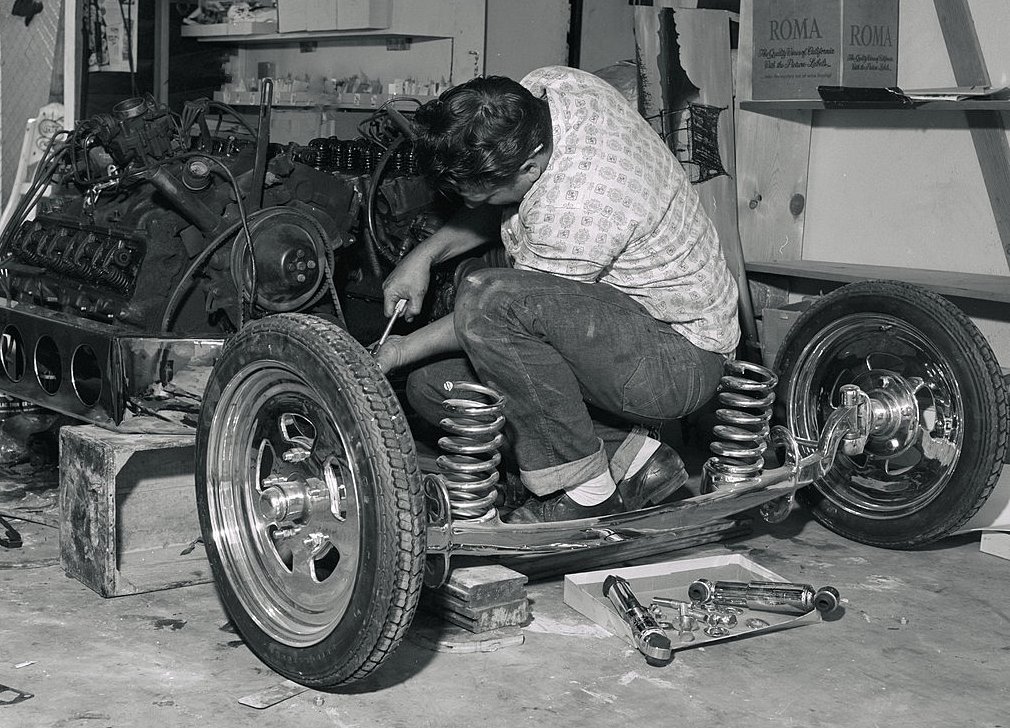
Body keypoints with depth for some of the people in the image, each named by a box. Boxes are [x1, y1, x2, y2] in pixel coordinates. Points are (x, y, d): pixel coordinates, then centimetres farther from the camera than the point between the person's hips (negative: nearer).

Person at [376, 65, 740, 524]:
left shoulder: (574, 209, -33)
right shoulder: (545, 87, -7)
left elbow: (489, 312, -17)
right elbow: (498, 210, 14)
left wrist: (403, 351, -3)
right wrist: (424, 255, 4)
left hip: (678, 360, -10)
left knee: (486, 297, -33)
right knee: (432, 385, 0)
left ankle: (584, 492, -18)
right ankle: (628, 455, 2)